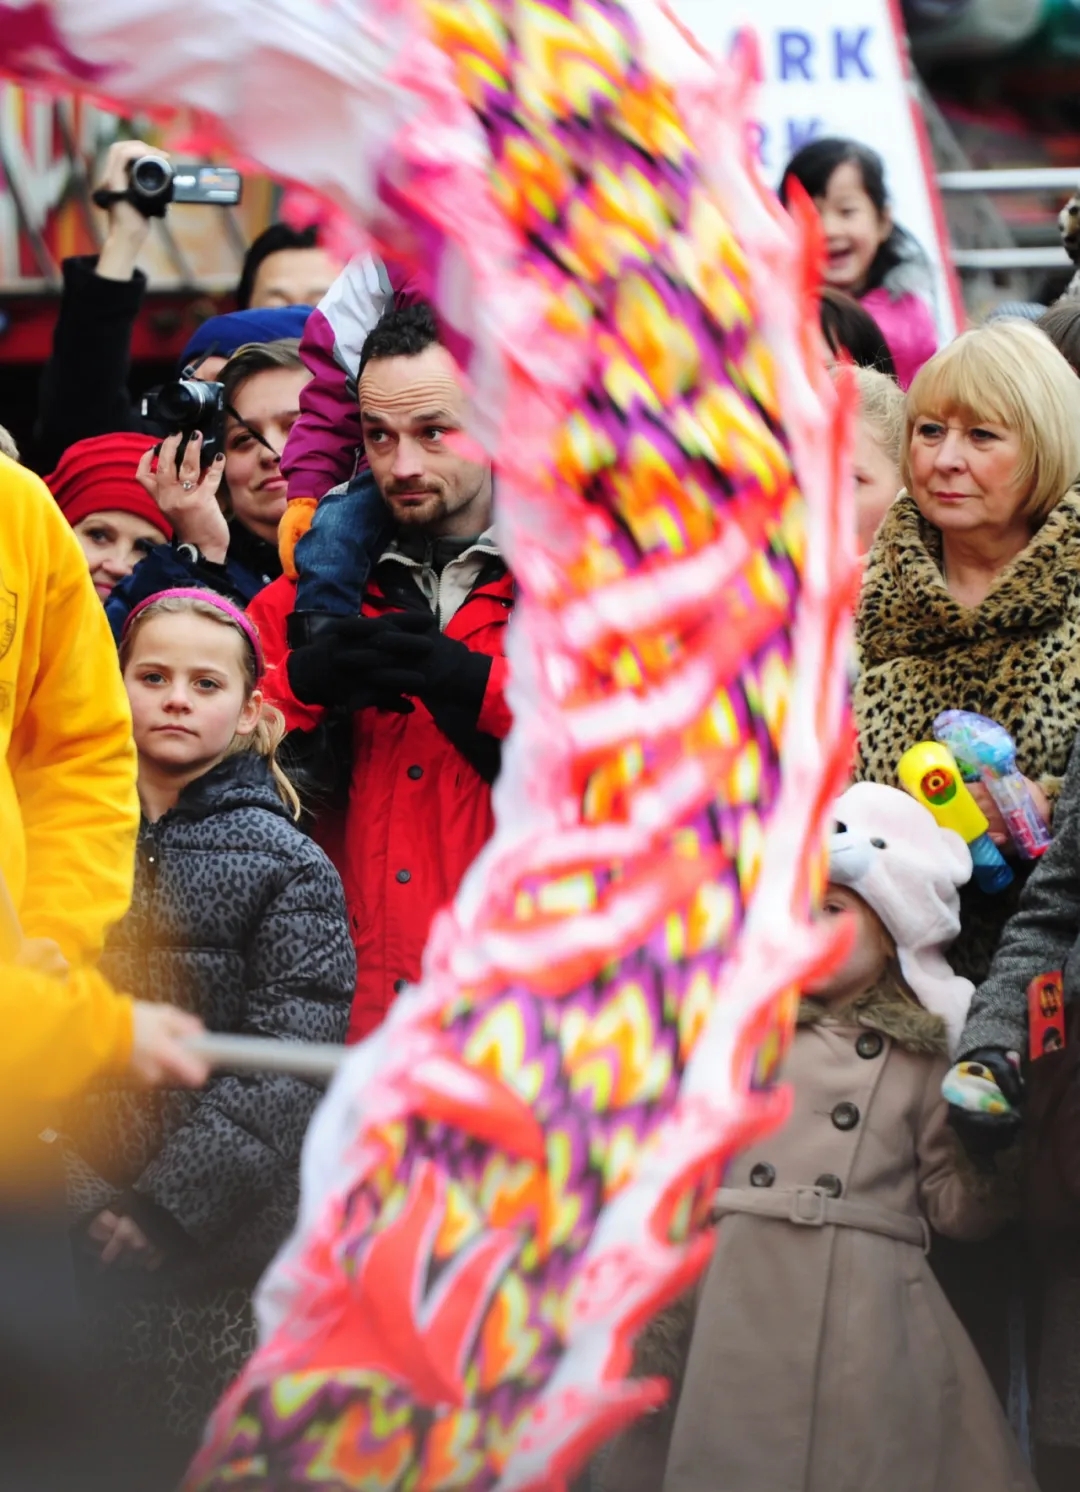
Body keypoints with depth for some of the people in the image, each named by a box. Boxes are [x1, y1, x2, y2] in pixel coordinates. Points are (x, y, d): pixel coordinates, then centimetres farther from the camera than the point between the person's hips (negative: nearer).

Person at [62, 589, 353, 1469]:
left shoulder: (287, 866, 1)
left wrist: (171, 1203, -12)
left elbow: (286, 1069, -7)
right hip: (82, 1232, 2)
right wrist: (82, 1193, -9)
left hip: (230, 1235, -2)